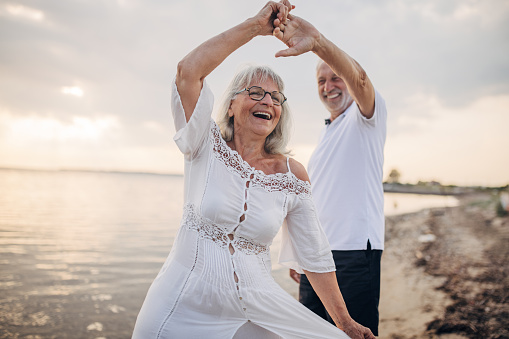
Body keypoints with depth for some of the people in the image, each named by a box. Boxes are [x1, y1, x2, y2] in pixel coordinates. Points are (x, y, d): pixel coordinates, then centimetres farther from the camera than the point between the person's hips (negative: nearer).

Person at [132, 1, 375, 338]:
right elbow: (188, 71, -21)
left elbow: (315, 256, 4)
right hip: (184, 309, -2)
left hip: (256, 308, 2)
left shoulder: (293, 175, -1)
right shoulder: (208, 148, -6)